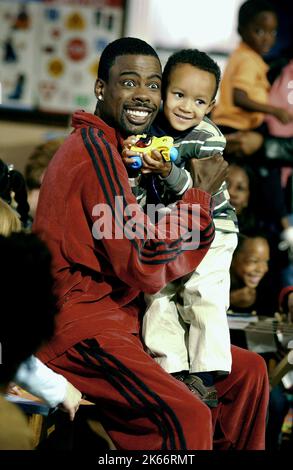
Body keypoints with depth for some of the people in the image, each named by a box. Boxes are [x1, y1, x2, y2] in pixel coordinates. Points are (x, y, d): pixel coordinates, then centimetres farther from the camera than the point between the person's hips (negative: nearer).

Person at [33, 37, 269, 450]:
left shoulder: (105, 148, 19)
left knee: (248, 371, 7)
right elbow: (145, 268, -19)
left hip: (120, 315, 10)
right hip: (79, 320, -10)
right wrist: (201, 194, -11)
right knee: (188, 415, -31)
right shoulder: (96, 149, -15)